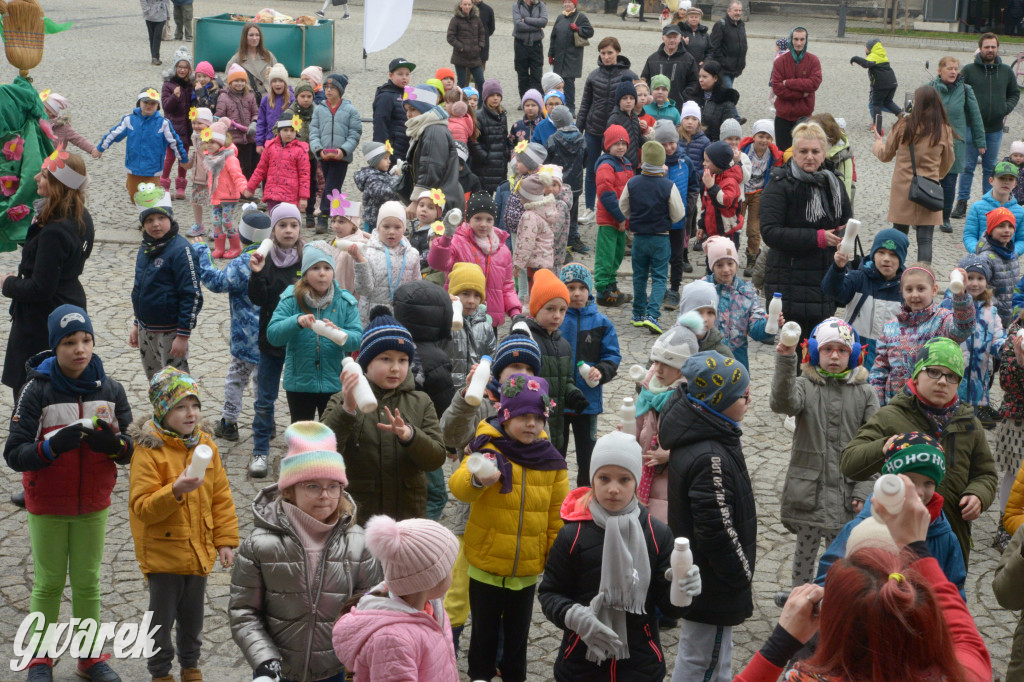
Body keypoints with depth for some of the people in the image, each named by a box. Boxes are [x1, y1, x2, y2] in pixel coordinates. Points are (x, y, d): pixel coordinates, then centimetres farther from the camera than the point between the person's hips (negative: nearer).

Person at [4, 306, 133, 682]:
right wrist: (53, 446, -33)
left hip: (93, 504, 2)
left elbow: (131, 449, 1)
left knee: (88, 582, 13)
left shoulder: (109, 390, -5)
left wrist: (115, 444, -21)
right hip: (47, 506, -2)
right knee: (49, 583, 10)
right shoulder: (37, 391, -14)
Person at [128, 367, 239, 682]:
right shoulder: (148, 451, -17)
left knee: (193, 614, 19)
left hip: (199, 550, 5)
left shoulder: (206, 446, 0)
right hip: (162, 552, -5)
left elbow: (221, 498, 6)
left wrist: (225, 540, 5)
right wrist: (176, 491, -36)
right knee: (162, 617, 10)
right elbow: (142, 507, -21)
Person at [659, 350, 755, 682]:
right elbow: (718, 529, -28)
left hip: (694, 576, 10)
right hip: (712, 589, -10)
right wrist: (742, 575, -14)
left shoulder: (692, 437, 2)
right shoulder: (710, 458, -30)